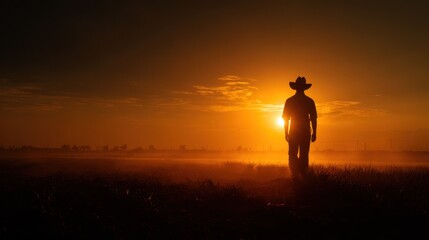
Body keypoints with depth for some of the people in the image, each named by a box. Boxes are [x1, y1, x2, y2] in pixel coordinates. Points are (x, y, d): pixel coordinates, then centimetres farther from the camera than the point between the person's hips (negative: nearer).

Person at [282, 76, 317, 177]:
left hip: (293, 132, 0)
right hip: (306, 132, 0)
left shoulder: (289, 101, 0)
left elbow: (286, 118, 1)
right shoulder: (309, 101, 0)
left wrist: (286, 133, 7)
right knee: (304, 156, 6)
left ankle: (295, 176, -8)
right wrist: (314, 133, 4)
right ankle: (303, 176, 4)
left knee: (293, 155, 4)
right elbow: (313, 118, -1)